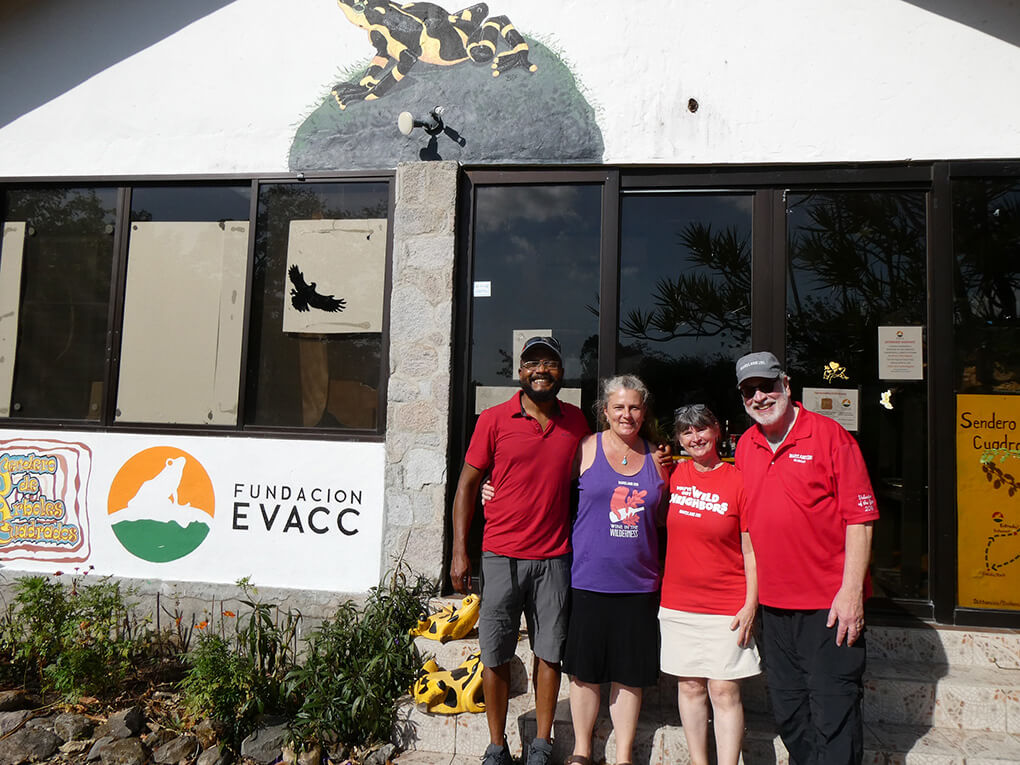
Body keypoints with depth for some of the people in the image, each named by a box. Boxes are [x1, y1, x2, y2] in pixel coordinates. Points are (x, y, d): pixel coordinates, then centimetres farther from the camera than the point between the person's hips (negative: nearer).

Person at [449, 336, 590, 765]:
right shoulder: (494, 420, -3)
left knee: (549, 652, 9)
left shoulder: (576, 421, 6)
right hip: (501, 556, -2)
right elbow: (467, 484, 0)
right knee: (495, 655, 6)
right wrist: (459, 551, -5)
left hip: (555, 559, 2)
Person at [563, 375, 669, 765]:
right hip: (590, 578, -2)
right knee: (585, 670, 10)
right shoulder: (587, 449, -2)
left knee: (630, 673, 11)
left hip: (639, 582, 2)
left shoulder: (656, 457, 7)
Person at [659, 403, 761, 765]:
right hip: (677, 603, 4)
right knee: (689, 685, 12)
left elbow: (752, 551, -6)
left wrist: (750, 604, -8)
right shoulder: (675, 474, 3)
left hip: (727, 608, -3)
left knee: (724, 690, 0)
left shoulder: (738, 480, -7)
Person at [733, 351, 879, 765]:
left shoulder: (830, 435, -8)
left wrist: (851, 592, -16)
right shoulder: (745, 446, 9)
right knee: (788, 713, 16)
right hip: (774, 604, 6)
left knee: (833, 715, 0)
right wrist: (750, 592, 12)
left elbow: (859, 518, -10)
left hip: (830, 604, -6)